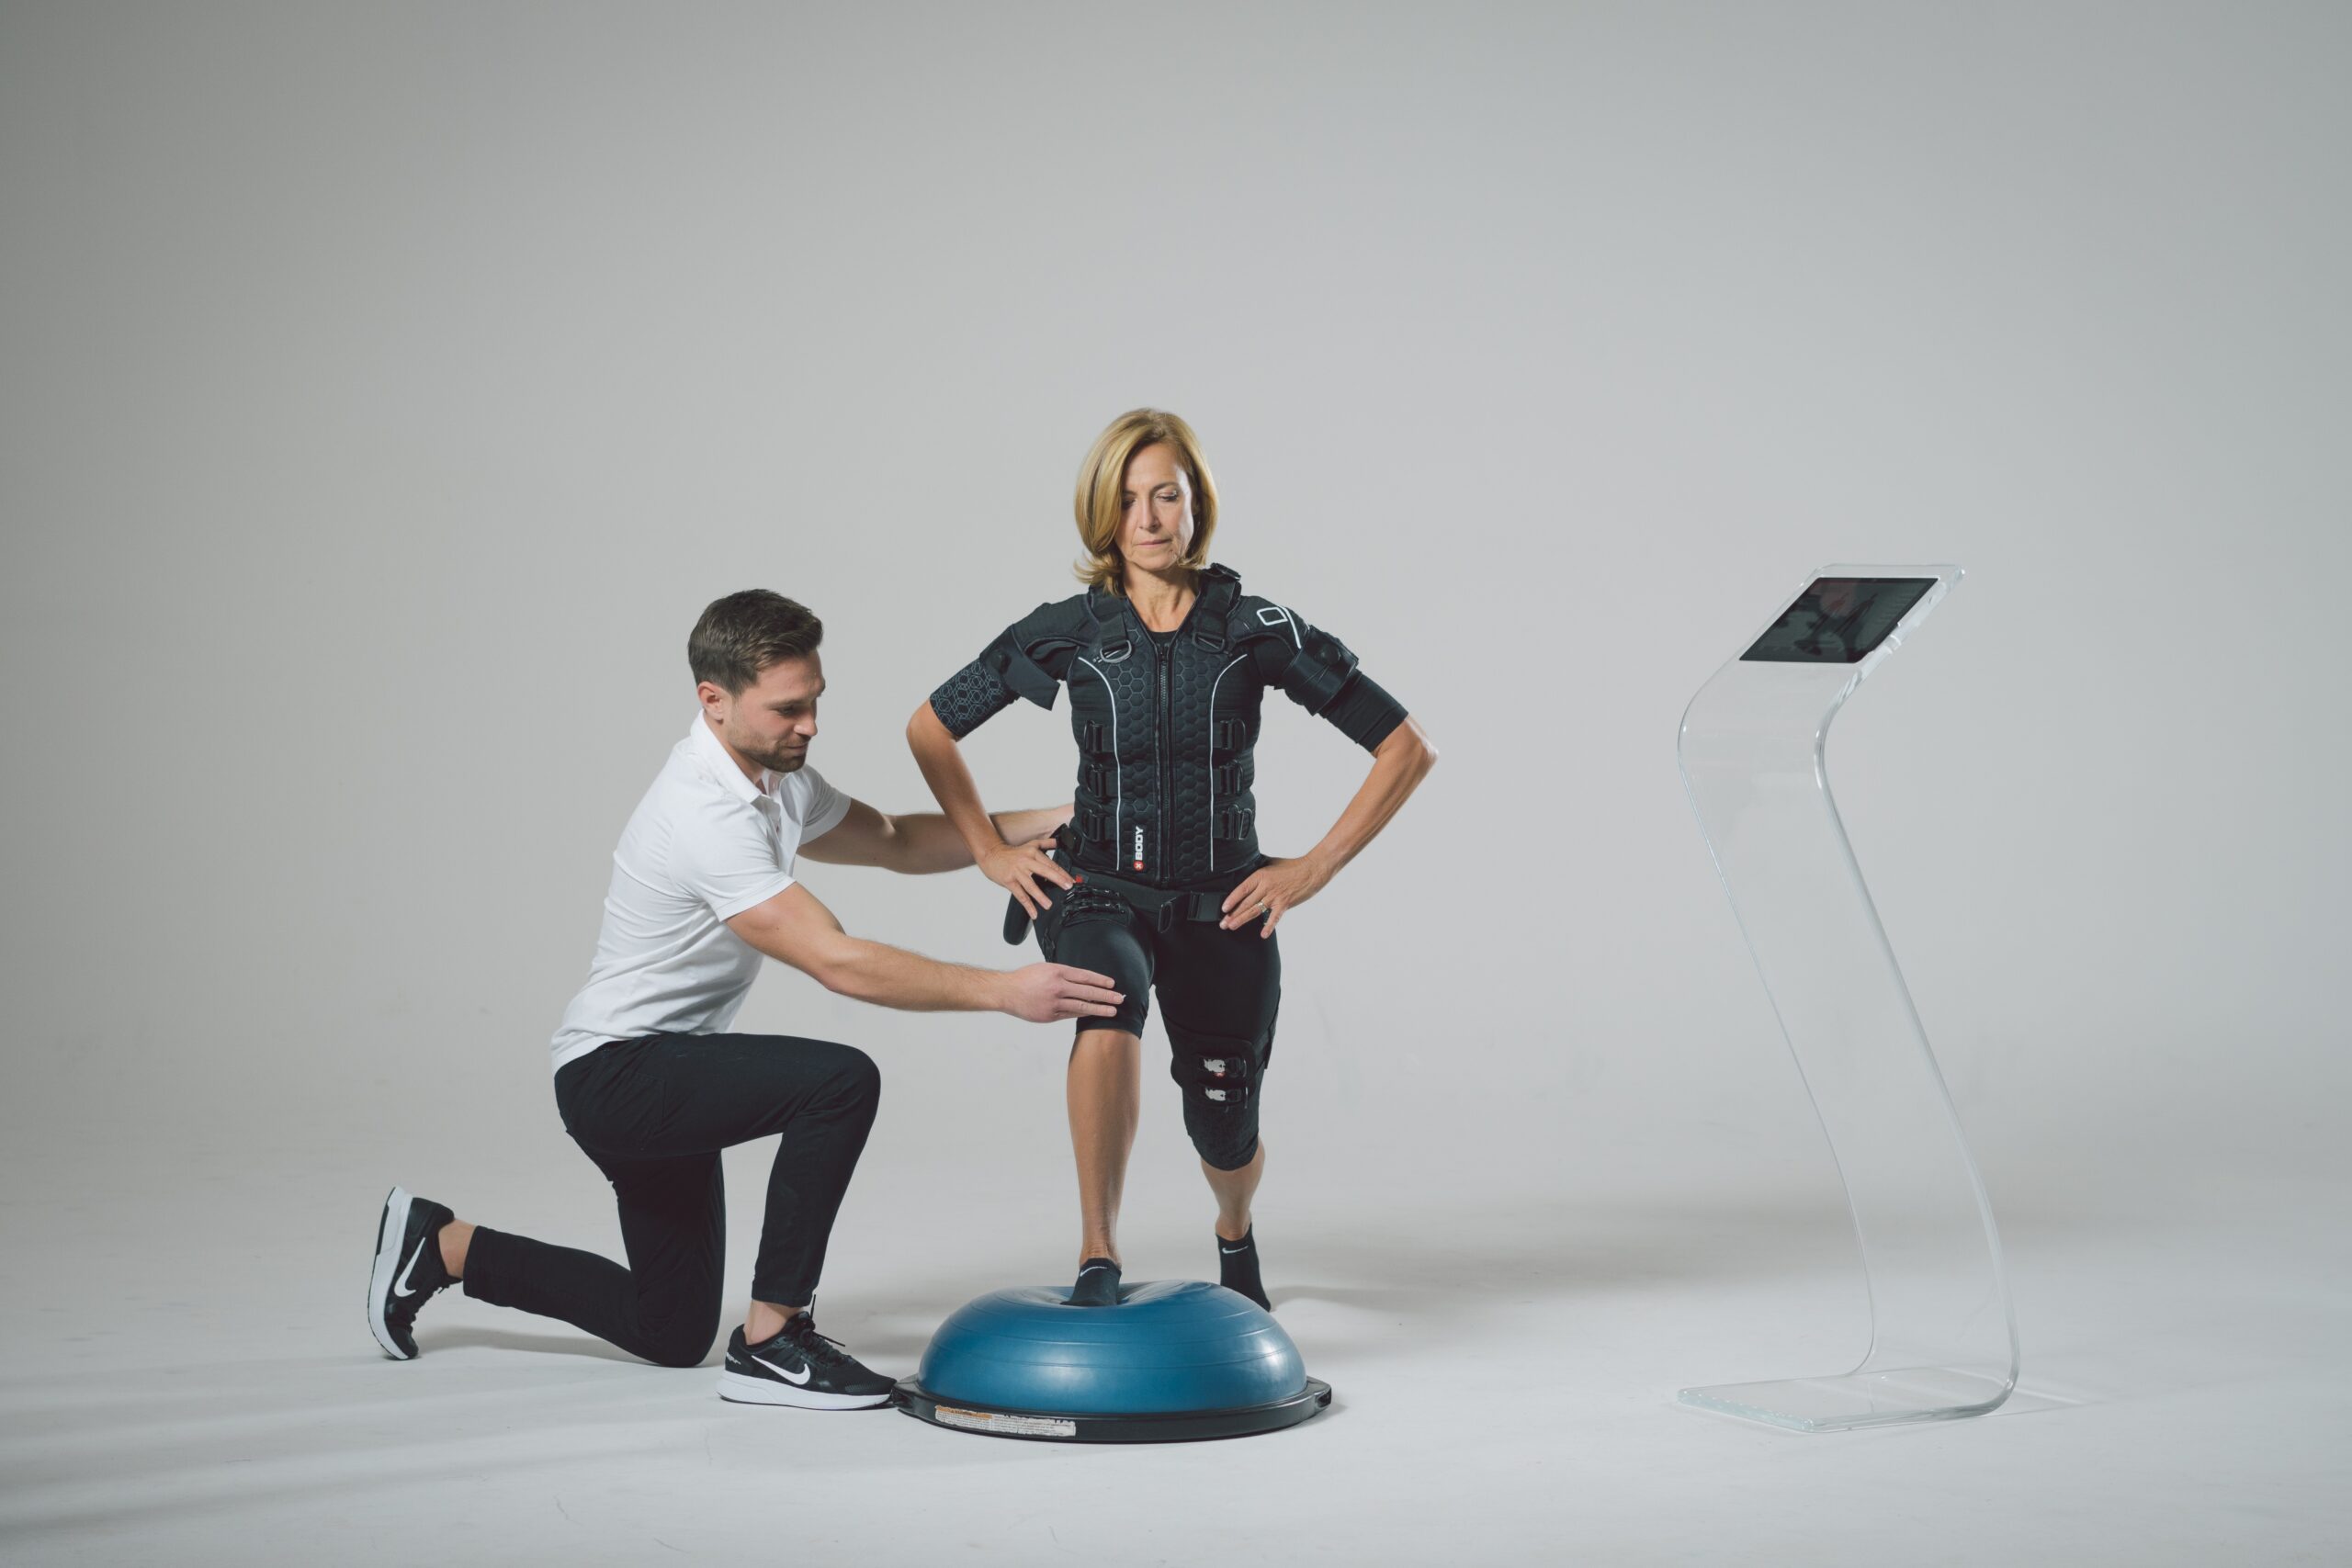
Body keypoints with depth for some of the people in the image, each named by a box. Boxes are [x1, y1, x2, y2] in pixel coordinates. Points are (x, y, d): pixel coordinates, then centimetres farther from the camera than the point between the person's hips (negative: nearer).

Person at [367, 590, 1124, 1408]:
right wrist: (1004, 991, -33)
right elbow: (838, 963, -32)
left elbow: (893, 840, 17)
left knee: (671, 1332, 17)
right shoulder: (708, 812, -28)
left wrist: (1040, 822, 6)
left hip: (659, 1076, 10)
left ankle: (442, 1247, 28)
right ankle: (770, 1342, -19)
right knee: (839, 1080, -30)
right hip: (617, 1072, -10)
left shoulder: (773, 775, 3)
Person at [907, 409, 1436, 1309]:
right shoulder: (1067, 633, -4)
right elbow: (930, 729, 8)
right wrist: (989, 851, 1)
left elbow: (1407, 749, -4)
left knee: (1225, 1136, 8)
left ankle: (1235, 1235, 47)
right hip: (1097, 894, -1)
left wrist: (1316, 868, -7)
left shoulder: (1256, 630, -7)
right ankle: (1097, 1257, -26)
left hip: (1221, 906, 1)